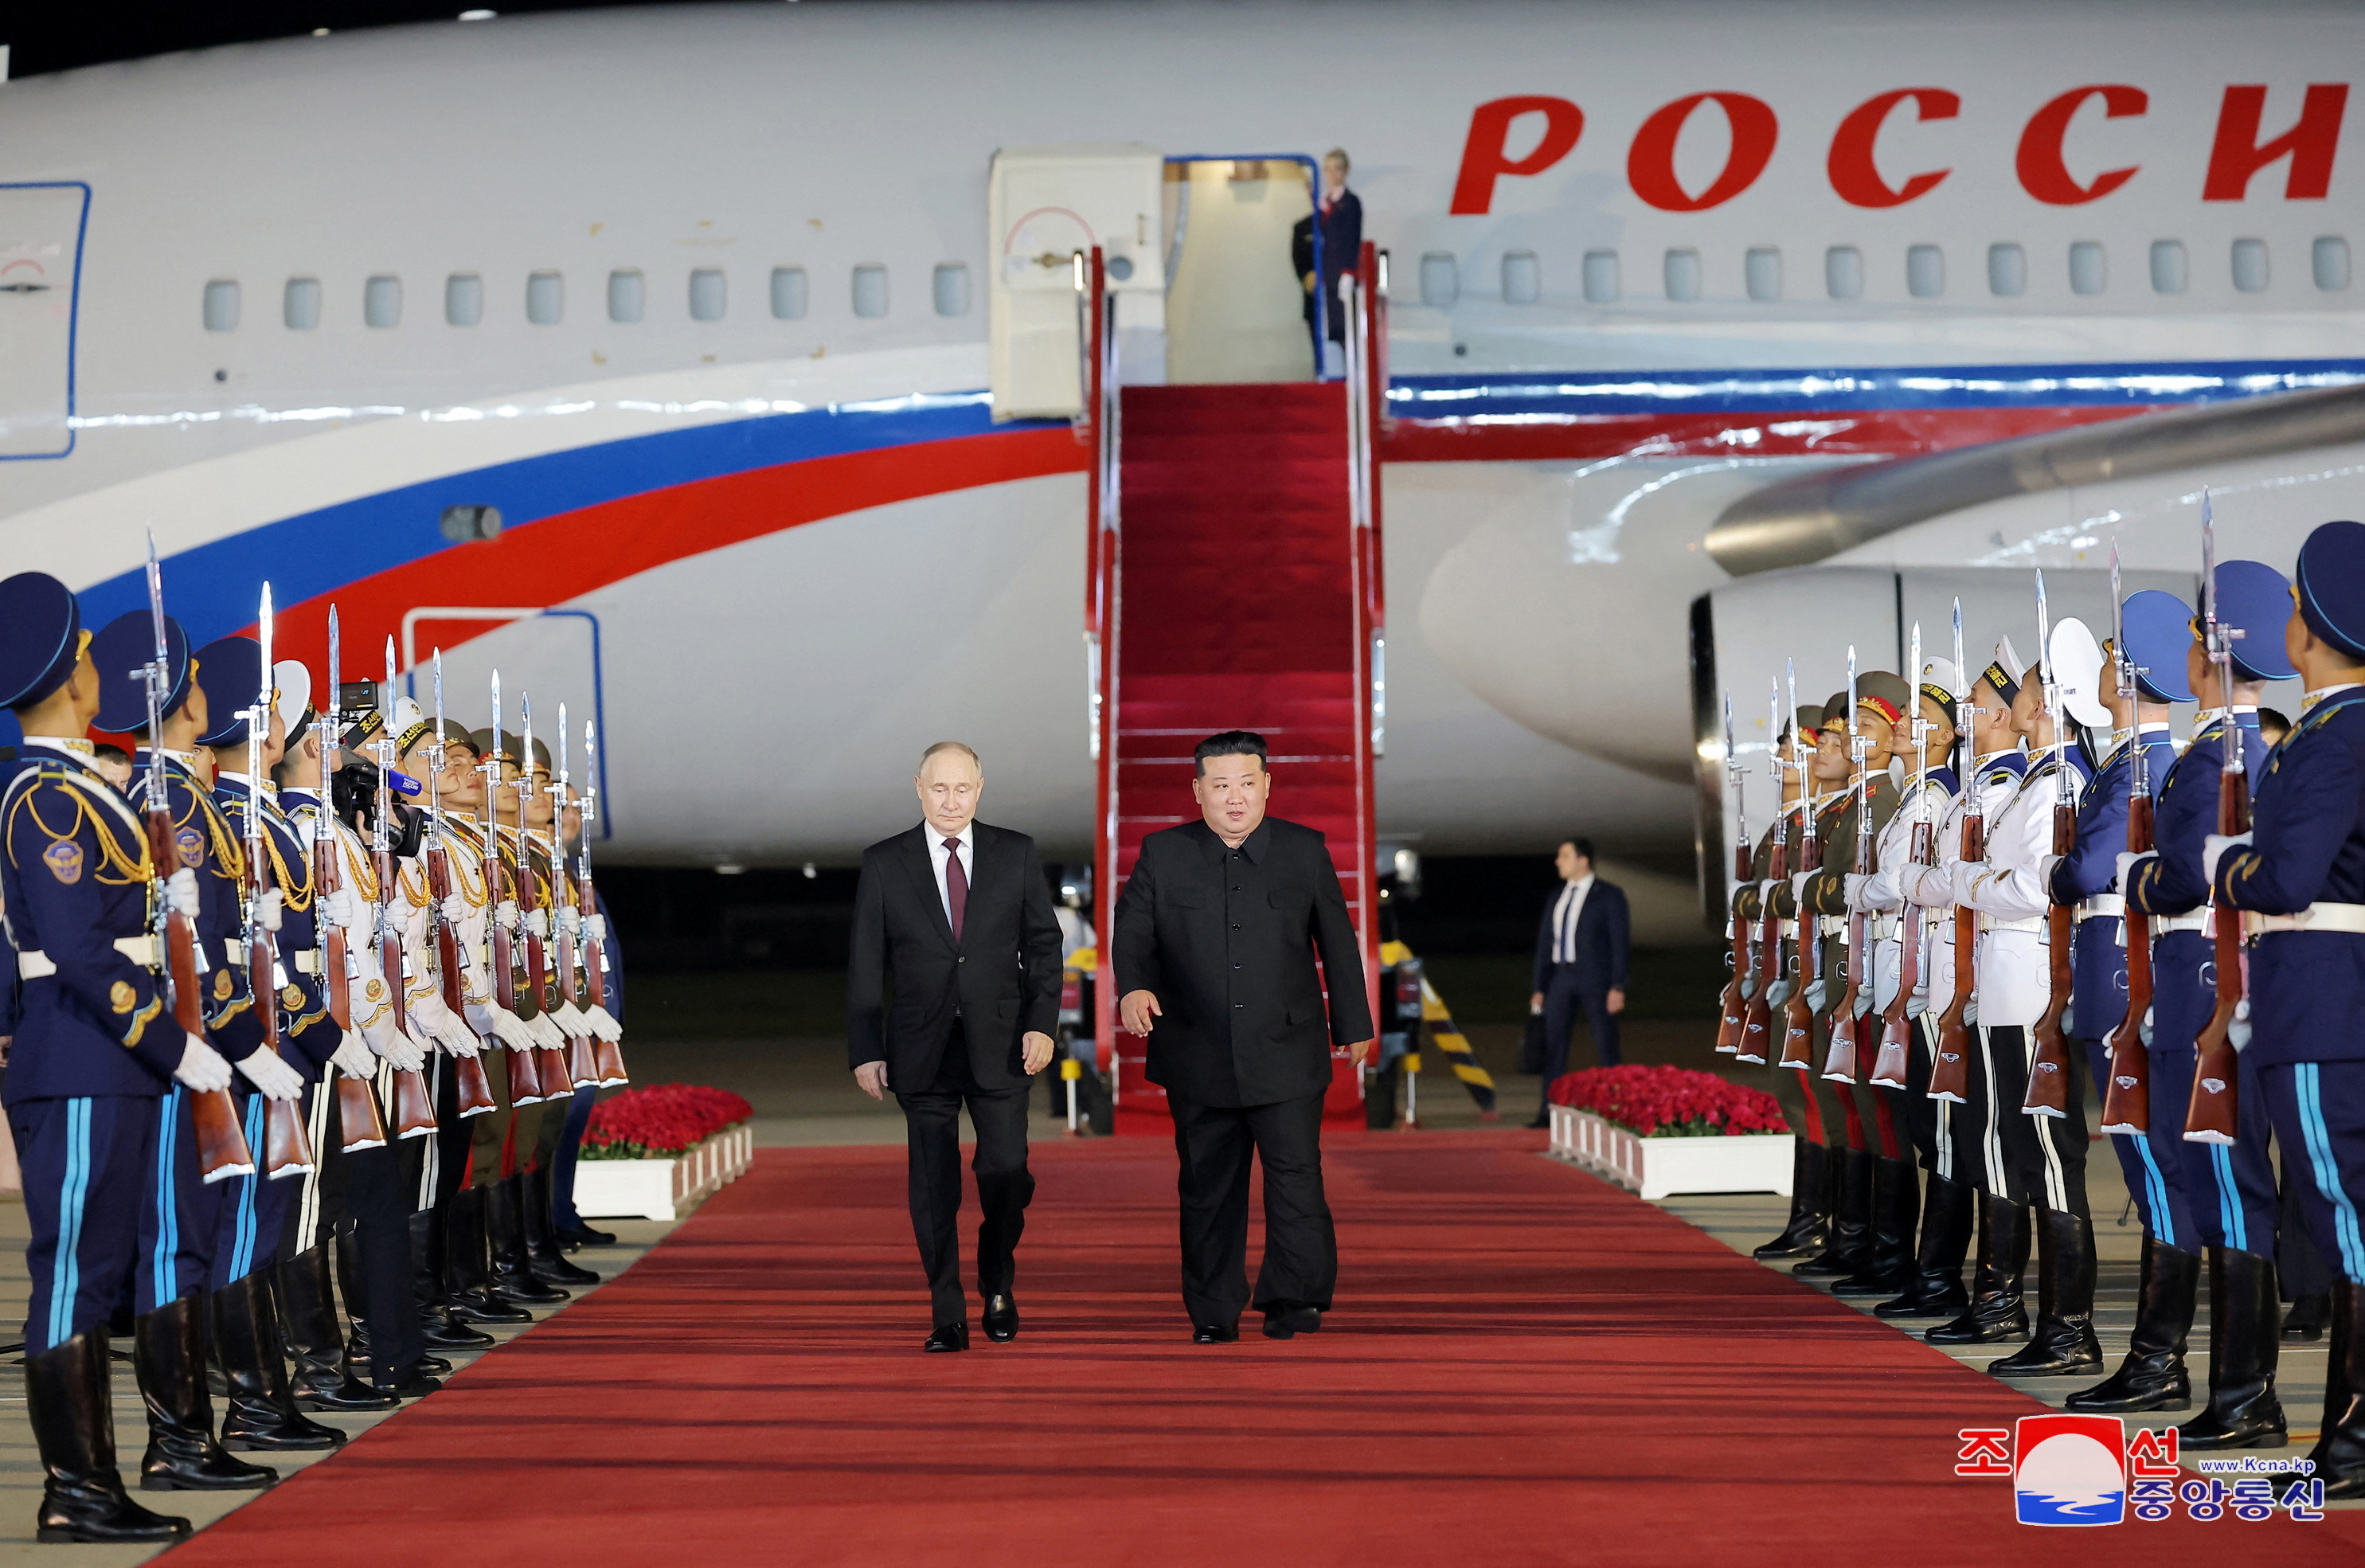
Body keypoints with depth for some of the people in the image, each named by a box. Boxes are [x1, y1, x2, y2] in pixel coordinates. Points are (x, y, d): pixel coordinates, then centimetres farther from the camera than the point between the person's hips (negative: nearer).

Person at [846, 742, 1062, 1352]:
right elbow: (865, 966, 4)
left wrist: (1042, 1023, -5)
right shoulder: (883, 864, 3)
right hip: (922, 1050, 0)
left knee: (1006, 1176, -3)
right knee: (934, 1188, 1)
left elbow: (1044, 944, 6)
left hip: (1001, 1046, 0)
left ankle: (998, 1288, 22)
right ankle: (948, 1317, 10)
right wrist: (865, 1051, -1)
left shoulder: (1017, 854, 4)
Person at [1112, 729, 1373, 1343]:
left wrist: (1354, 1025, 15)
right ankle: (1213, 1313, 16)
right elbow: (1133, 930, 1)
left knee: (1296, 1174, -7)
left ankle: (1295, 1300, 4)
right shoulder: (1162, 855, 3)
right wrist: (1133, 986, -20)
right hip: (1198, 1057, 1)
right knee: (1207, 1187, 7)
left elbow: (1338, 943, 11)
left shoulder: (1305, 850, 4)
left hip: (1286, 1053, -1)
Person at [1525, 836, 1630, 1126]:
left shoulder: (1609, 895, 0)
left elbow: (1621, 941, -5)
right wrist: (1540, 988, 11)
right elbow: (1545, 944, 17)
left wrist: (1617, 987, -12)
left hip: (1595, 980, -5)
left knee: (1607, 1049, -1)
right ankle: (1548, 1111, 2)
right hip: (1561, 978, 5)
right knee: (1553, 1047, 1)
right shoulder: (1556, 899, 16)